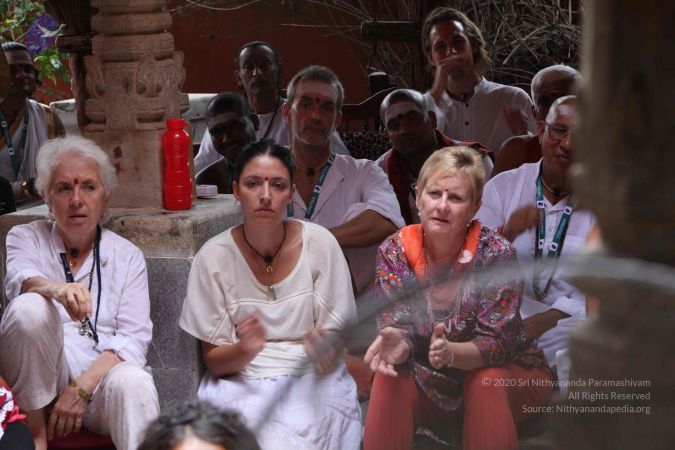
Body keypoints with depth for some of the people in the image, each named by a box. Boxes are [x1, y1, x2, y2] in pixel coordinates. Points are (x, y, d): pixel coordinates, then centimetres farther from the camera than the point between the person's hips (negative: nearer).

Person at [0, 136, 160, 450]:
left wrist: (81, 387, -18)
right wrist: (57, 289, -41)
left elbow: (133, 337, -2)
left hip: (102, 375, 0)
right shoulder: (26, 238, 9)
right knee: (29, 308, -28)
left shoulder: (127, 256, 10)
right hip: (36, 378, 1)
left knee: (133, 382, -35)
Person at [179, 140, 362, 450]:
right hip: (241, 385, 0)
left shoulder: (319, 244, -4)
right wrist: (246, 350, -23)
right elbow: (214, 361, 0)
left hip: (311, 381, 0)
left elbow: (333, 347, 0)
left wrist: (319, 344, -24)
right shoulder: (214, 257, -4)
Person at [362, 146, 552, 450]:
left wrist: (451, 352, -44)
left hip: (504, 376, -2)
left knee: (485, 382, -33)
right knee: (389, 378, -26)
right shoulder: (394, 251, -10)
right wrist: (397, 345, -40)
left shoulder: (496, 254, -19)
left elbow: (496, 343, -22)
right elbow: (399, 329, -14)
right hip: (431, 385, 2)